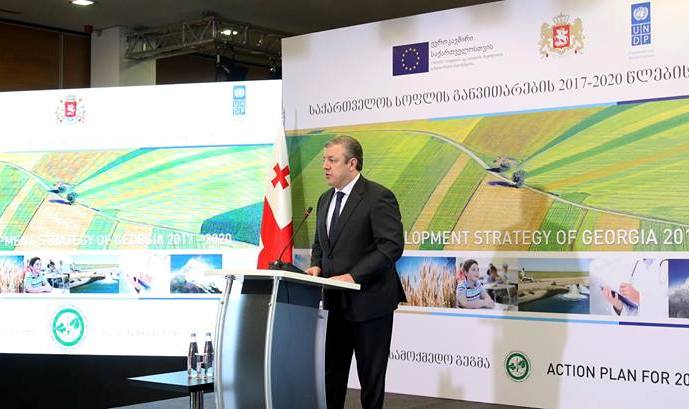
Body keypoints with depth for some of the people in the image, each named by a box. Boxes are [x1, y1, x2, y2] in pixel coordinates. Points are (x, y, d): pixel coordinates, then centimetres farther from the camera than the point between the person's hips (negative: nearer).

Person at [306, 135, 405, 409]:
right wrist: (317, 266, 1)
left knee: (370, 373, 5)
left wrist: (353, 276, -25)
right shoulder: (325, 200, 12)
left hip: (369, 300, -7)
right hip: (336, 301, 7)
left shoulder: (379, 197, -12)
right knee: (332, 369, 10)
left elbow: (392, 246, -19)